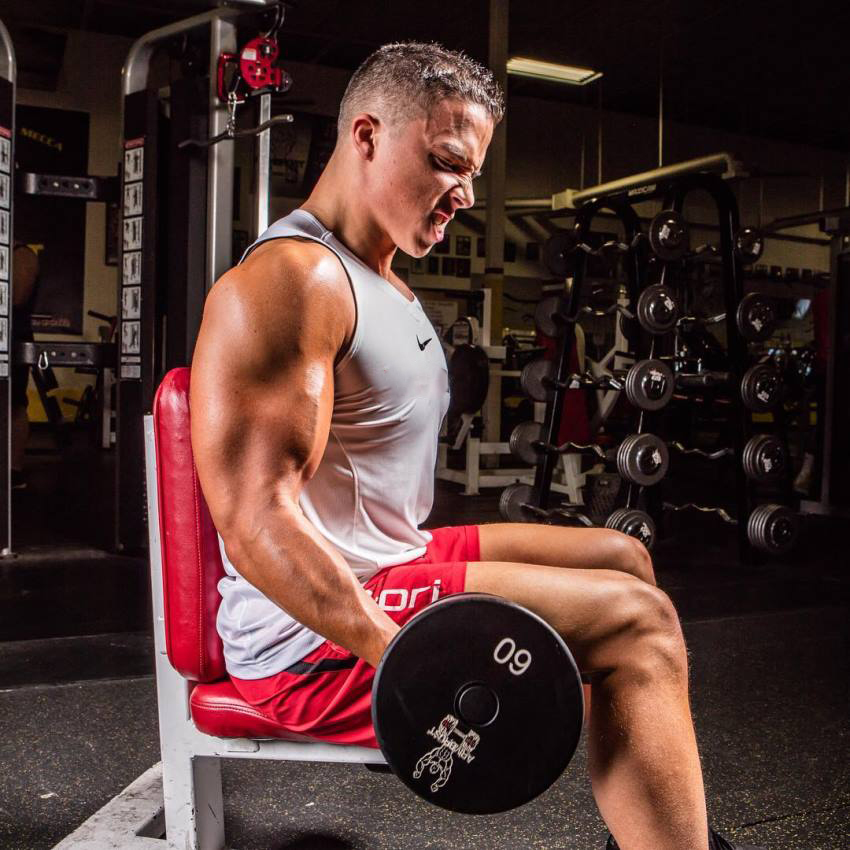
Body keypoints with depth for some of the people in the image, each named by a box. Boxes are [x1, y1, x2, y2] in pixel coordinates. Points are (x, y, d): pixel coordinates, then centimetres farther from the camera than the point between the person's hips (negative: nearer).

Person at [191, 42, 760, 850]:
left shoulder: (382, 283, 14)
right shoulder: (290, 278, -18)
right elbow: (257, 521, -26)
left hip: (391, 565, 10)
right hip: (319, 634, -10)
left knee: (620, 557, 15)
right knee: (632, 620, -16)